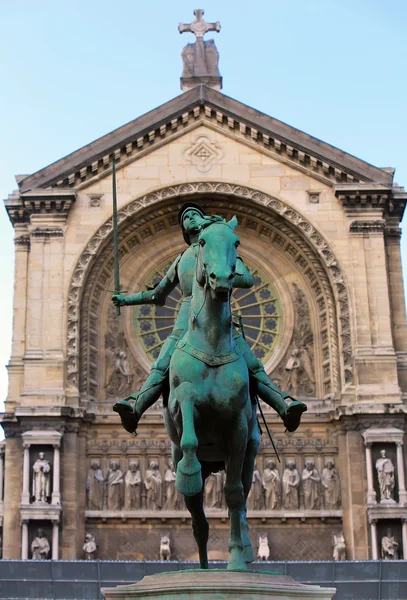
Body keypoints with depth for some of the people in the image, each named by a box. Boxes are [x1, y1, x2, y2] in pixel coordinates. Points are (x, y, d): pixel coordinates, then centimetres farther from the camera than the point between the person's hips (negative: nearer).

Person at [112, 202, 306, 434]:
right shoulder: (182, 259, 32)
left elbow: (247, 279, 6)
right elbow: (158, 295, 41)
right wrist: (126, 299, 32)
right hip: (188, 317, 2)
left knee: (253, 367, -15)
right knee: (161, 368, -20)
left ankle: (285, 406, -22)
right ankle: (134, 407, -37)